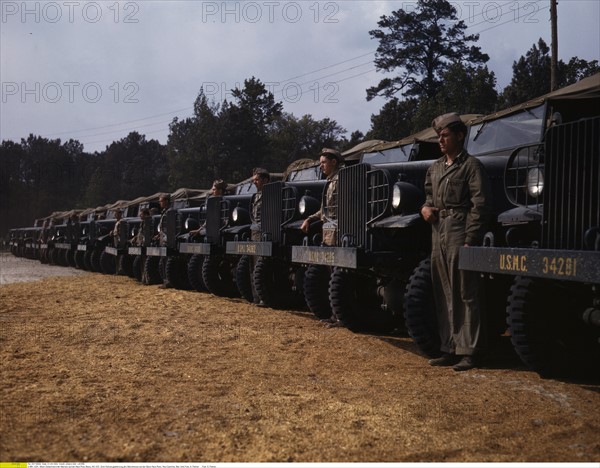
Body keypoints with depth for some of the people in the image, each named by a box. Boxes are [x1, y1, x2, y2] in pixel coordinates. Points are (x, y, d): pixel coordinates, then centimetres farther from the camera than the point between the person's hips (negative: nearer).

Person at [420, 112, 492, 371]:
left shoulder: (471, 165, -5)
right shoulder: (435, 168, 17)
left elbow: (480, 206, -11)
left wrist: (470, 242, -17)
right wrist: (425, 208, 4)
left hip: (460, 234, -8)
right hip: (438, 234, 8)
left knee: (466, 296, -4)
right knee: (443, 296, 10)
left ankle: (469, 352, 0)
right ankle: (449, 349, 17)